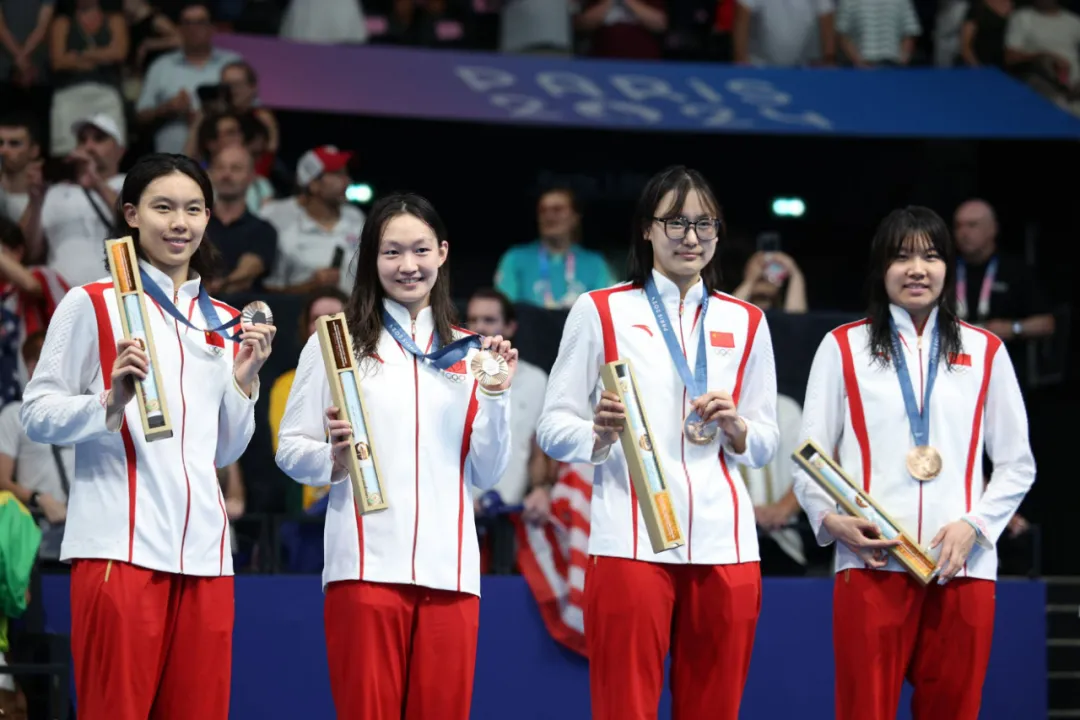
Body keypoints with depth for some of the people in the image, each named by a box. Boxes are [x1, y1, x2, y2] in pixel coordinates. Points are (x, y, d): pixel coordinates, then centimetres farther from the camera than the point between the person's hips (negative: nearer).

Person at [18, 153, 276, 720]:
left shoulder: (223, 322, 19)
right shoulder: (91, 305, 1)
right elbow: (36, 415, -4)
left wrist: (244, 380, 6)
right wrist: (109, 403, -19)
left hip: (203, 553, 6)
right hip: (120, 548, -5)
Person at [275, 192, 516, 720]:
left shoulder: (468, 354, 14)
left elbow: (487, 474, 13)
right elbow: (289, 449, 5)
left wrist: (496, 396, 0)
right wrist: (333, 458, -14)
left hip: (448, 569, 3)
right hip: (367, 564, -3)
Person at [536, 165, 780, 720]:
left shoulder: (745, 322, 16)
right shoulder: (599, 312, 5)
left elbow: (766, 443, 17)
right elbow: (553, 428, 3)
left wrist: (736, 429, -5)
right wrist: (600, 432, -18)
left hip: (724, 543, 3)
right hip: (631, 542, -3)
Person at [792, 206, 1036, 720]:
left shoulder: (984, 351, 13)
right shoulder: (843, 347, 9)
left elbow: (1018, 465, 13)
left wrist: (973, 525, -3)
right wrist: (830, 518, -10)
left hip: (963, 570, 2)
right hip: (871, 567, -2)